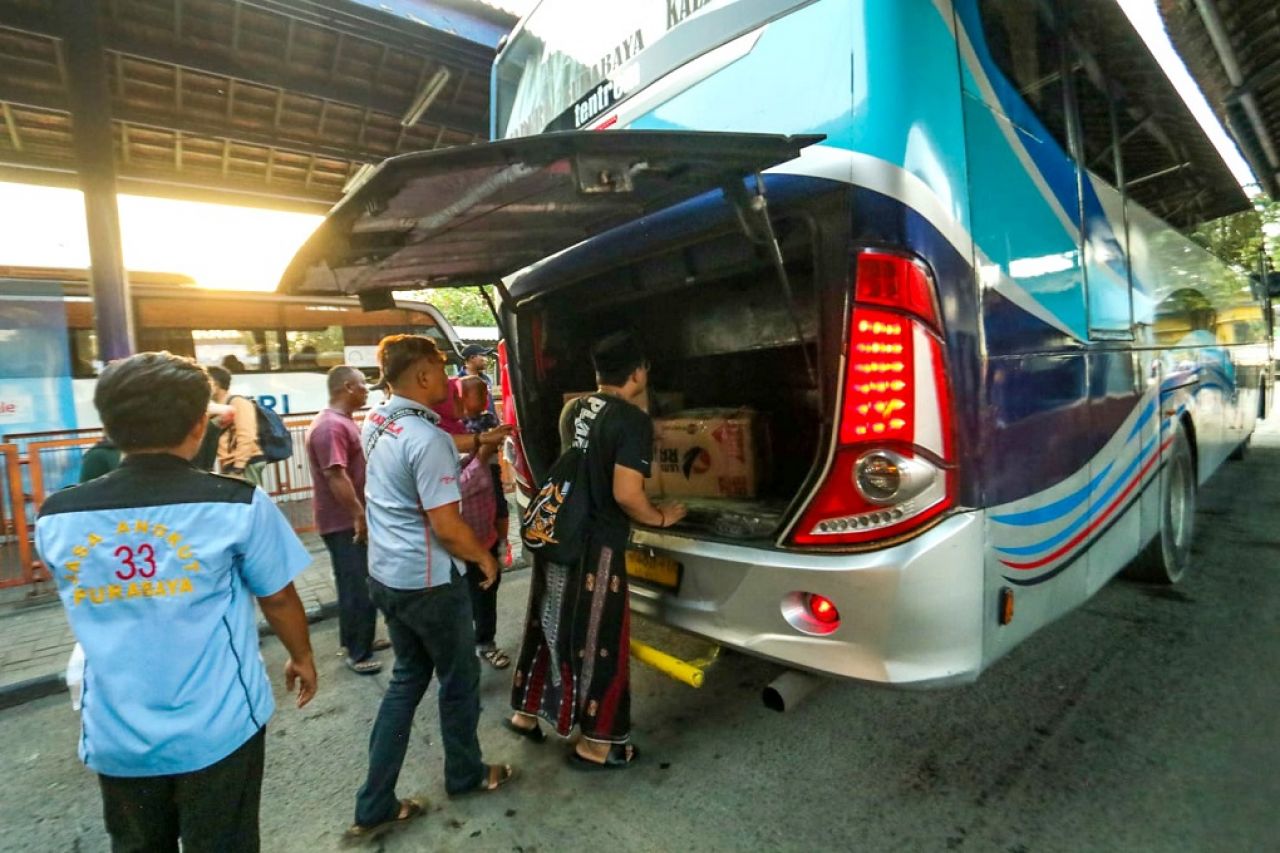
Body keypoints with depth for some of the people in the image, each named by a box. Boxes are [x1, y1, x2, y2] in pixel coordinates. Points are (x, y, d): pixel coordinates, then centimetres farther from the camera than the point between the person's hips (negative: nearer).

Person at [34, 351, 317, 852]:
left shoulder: (55, 519, -7)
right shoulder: (238, 504, -19)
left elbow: (88, 605, 11)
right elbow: (278, 599, -8)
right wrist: (302, 657, 9)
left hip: (116, 737, 4)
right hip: (217, 730, -3)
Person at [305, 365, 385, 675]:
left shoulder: (344, 421, 13)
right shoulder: (330, 426, -22)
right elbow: (336, 476, -28)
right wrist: (359, 515, -26)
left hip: (353, 519, 10)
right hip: (345, 522, -10)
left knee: (356, 586, 20)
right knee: (359, 588, -1)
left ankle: (357, 640, 34)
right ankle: (358, 654, 12)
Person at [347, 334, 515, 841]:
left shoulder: (374, 424, 2)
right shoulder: (427, 439, -25)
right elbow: (447, 528, -24)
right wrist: (485, 557, -8)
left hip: (385, 576, 8)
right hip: (429, 583, -8)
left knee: (407, 679, 21)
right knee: (459, 679, 15)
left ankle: (374, 805, 28)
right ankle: (465, 774, 38)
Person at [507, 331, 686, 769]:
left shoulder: (573, 409, 7)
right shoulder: (633, 421, -17)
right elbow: (625, 494, -23)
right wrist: (660, 518, -4)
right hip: (596, 547, -7)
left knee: (548, 626, 22)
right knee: (598, 642, 8)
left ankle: (525, 713, 39)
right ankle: (595, 744, 24)